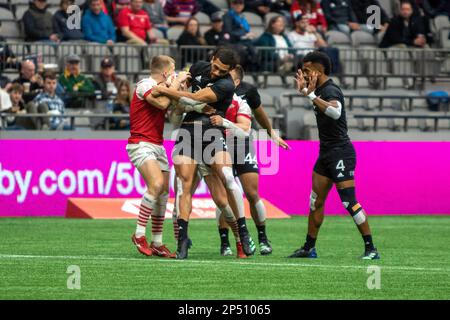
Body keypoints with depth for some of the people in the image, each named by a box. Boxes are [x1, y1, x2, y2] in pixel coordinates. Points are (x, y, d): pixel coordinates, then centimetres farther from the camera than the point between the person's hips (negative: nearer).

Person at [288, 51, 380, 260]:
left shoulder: (331, 90, -17)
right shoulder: (320, 90, 12)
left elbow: (335, 112, -39)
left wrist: (311, 95, -39)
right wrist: (303, 89, 37)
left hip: (340, 152, -10)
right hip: (326, 153, 10)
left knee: (349, 202, -13)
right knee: (316, 202, 12)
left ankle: (370, 249, -11)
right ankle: (309, 248, 20)